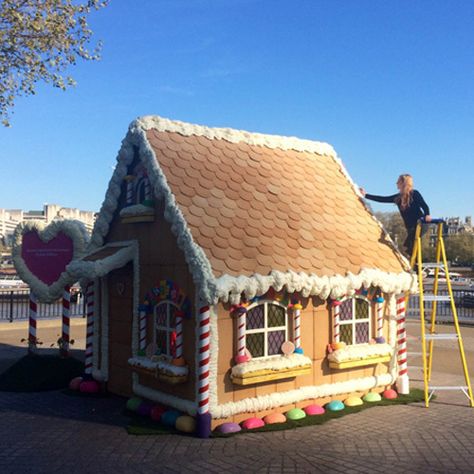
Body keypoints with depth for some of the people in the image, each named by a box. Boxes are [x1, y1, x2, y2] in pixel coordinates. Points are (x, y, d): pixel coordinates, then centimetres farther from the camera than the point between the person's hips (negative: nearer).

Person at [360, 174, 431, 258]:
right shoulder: (398, 197, 11)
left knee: (410, 247, -14)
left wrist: (427, 215, -31)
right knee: (408, 247, 2)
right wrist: (365, 195, 17)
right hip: (411, 227, 7)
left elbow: (424, 206, -10)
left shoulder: (414, 194, -7)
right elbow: (382, 199, 15)